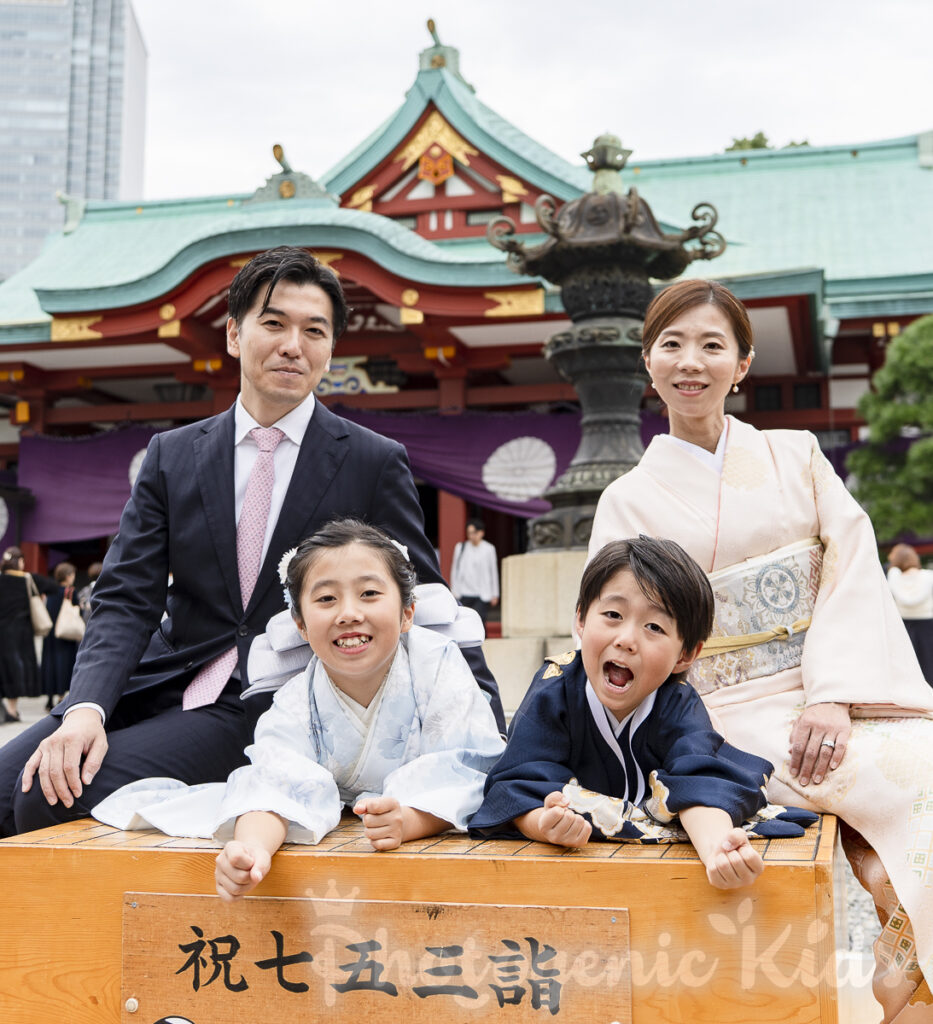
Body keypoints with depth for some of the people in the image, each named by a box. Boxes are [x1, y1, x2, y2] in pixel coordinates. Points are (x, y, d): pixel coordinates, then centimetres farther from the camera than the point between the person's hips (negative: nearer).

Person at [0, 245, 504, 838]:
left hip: (272, 707, -4)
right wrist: (87, 707, -17)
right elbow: (126, 600, 2)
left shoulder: (376, 463, -1)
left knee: (49, 801, -20)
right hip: (170, 680, 4)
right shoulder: (171, 456, 8)